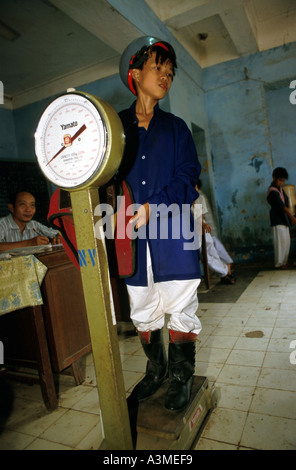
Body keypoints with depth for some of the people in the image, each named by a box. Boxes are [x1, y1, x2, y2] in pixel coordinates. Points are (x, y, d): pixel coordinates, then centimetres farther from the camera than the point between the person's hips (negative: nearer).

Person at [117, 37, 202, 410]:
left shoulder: (175, 127, 10)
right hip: (133, 236, 1)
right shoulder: (115, 125, 10)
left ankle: (181, 377, 25)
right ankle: (156, 369, 34)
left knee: (180, 308, 4)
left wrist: (153, 208, -15)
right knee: (142, 311, 12)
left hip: (172, 231, 0)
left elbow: (187, 179, -1)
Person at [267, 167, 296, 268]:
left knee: (287, 240, 11)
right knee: (281, 240, -10)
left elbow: (285, 201, 22)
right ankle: (279, 263, -3)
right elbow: (282, 206, -22)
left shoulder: (279, 188, 14)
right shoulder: (272, 191, -16)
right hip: (278, 219, -10)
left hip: (284, 218, 10)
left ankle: (284, 261, 19)